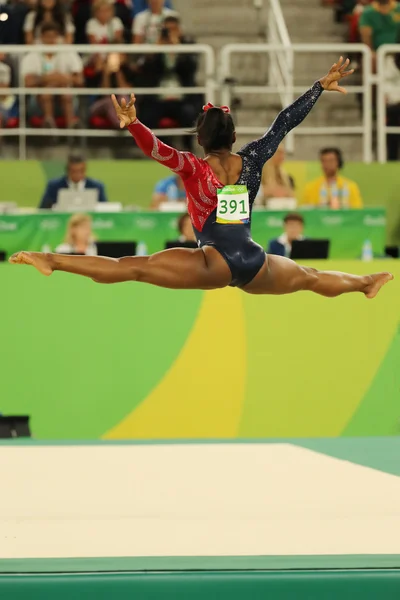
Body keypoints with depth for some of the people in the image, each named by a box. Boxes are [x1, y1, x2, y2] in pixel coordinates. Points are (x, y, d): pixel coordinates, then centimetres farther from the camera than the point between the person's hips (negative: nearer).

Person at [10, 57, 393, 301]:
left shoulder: (195, 169, -7)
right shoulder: (251, 161, 5)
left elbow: (159, 150, -25)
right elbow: (284, 123, 13)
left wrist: (132, 125, -39)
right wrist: (321, 86, 20)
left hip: (216, 264, -4)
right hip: (255, 265, 4)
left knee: (133, 267, -17)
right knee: (310, 277, 30)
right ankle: (366, 283, 51)